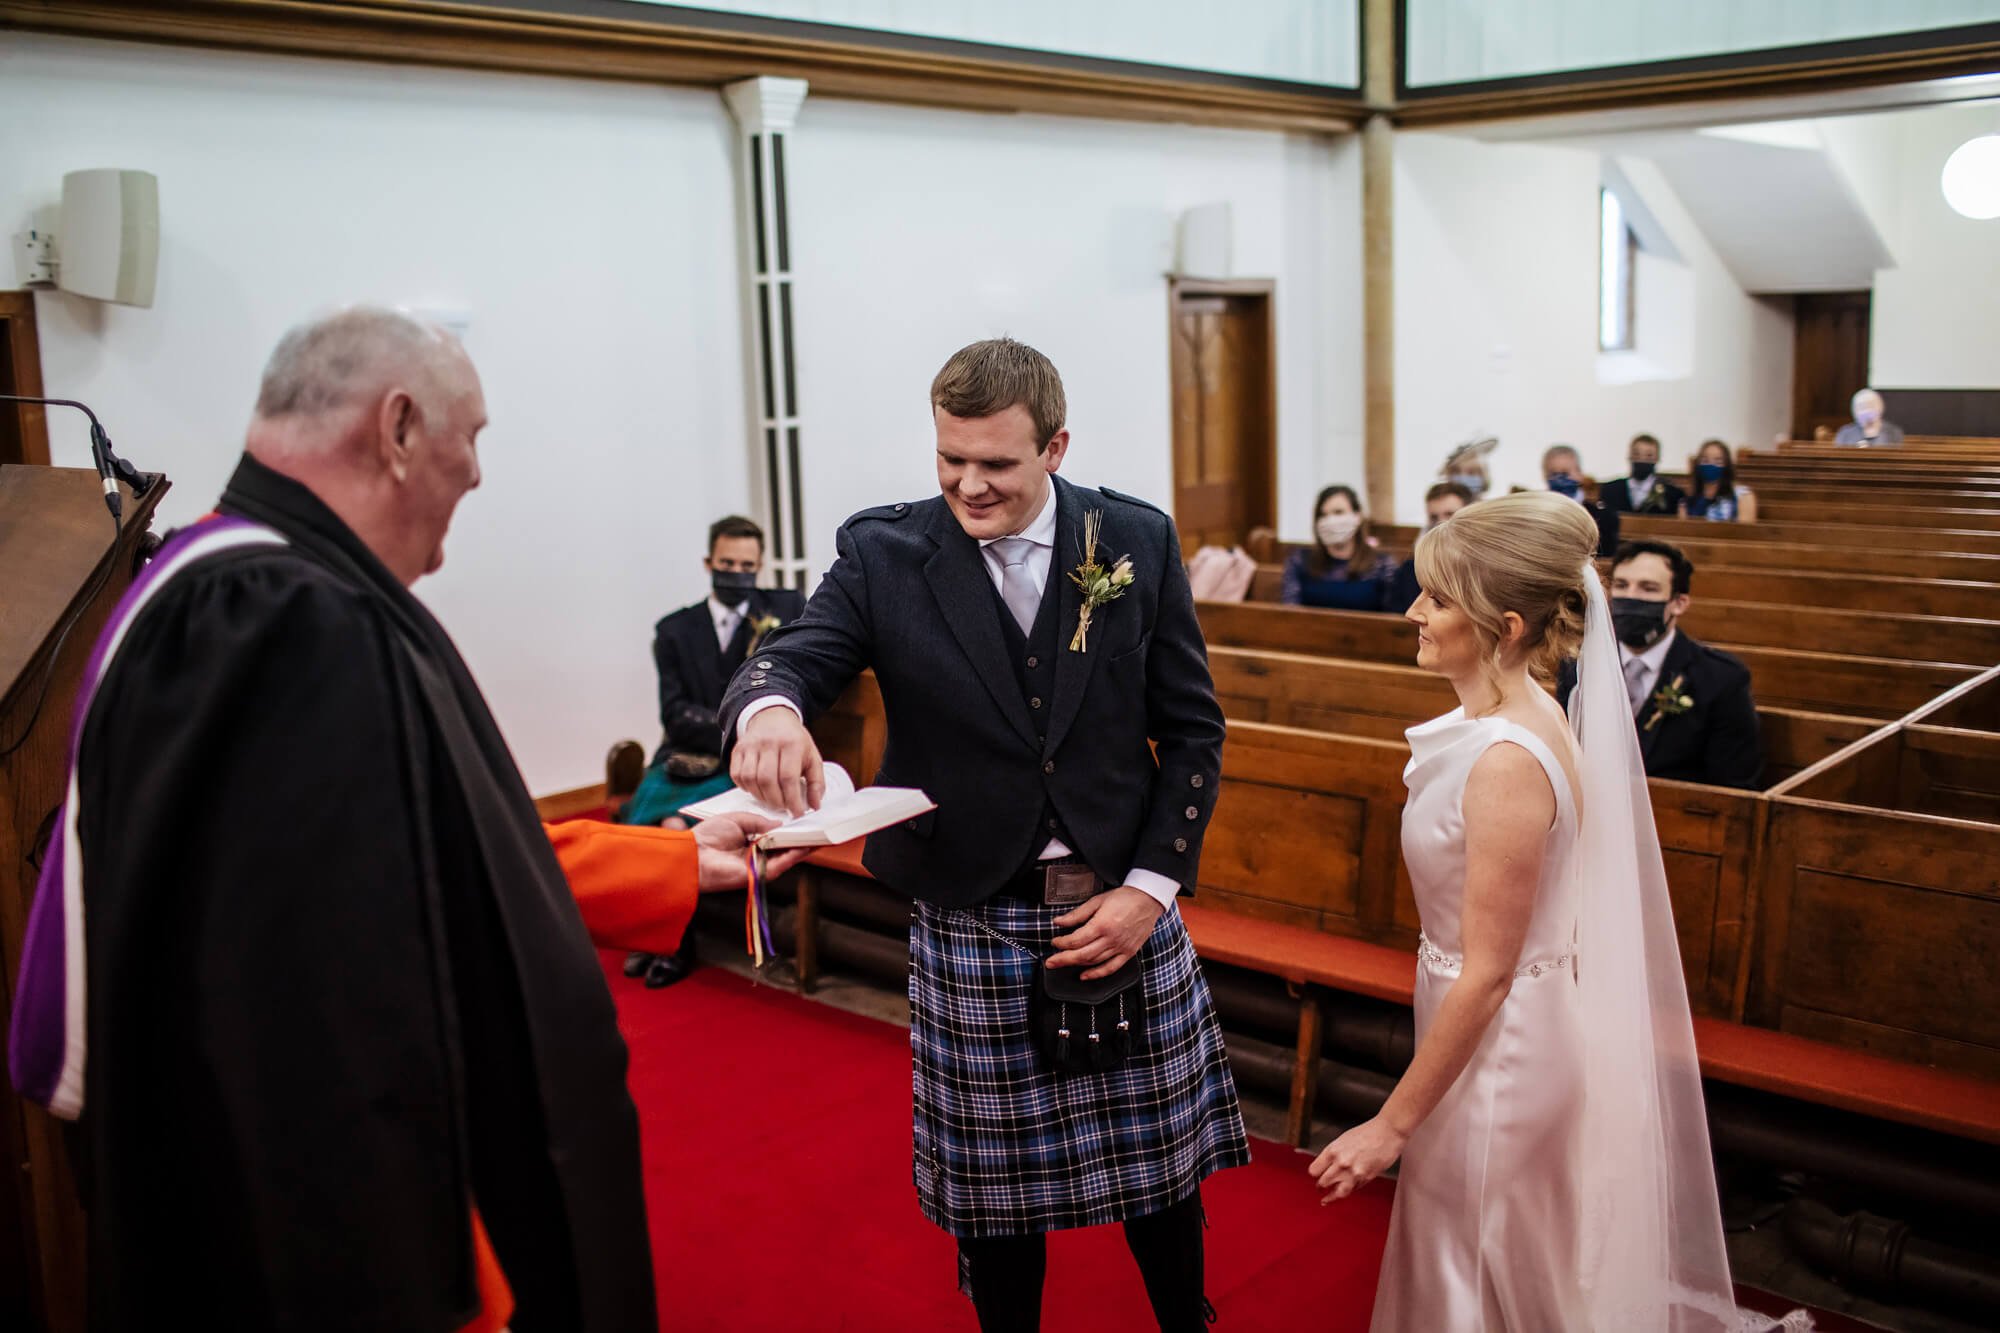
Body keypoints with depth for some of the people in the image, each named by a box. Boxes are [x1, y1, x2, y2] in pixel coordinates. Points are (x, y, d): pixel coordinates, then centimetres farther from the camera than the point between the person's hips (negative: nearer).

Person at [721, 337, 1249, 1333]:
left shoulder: (1138, 542, -2)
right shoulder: (883, 552, -5)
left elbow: (1192, 729, 1)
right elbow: (795, 656, -19)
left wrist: (1152, 886, -8)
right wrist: (767, 708, -44)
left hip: (1125, 910, 1)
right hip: (970, 930, -1)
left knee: (1162, 1168, 16)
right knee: (993, 1189, 13)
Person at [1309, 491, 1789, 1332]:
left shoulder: (1508, 763, -28)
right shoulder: (1519, 719, 0)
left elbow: (1485, 975, -24)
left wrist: (1393, 1123, -16)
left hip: (1496, 1050, -8)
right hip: (1508, 1036, 8)